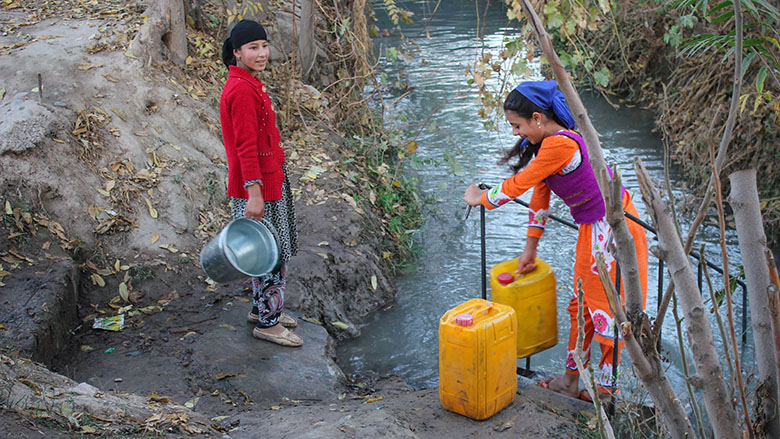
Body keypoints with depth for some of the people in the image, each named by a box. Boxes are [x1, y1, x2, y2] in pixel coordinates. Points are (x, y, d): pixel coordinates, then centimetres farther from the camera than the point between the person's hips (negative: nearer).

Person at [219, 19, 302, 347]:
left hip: (270, 181, 10)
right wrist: (254, 194, -26)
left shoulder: (249, 84, 13)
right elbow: (246, 145, -24)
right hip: (256, 187, -10)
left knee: (276, 251, 19)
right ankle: (266, 323, 11)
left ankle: (262, 309, 33)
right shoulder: (241, 90, -19)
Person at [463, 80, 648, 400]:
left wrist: (480, 199, -1)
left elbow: (517, 185, -19)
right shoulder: (550, 142, 4)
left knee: (608, 309, 4)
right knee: (582, 303, 18)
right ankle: (572, 380, 30)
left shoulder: (559, 145, -28)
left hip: (613, 228, -10)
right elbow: (540, 193, 11)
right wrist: (530, 248, 16)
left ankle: (606, 389, 18)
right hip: (593, 230, 10)